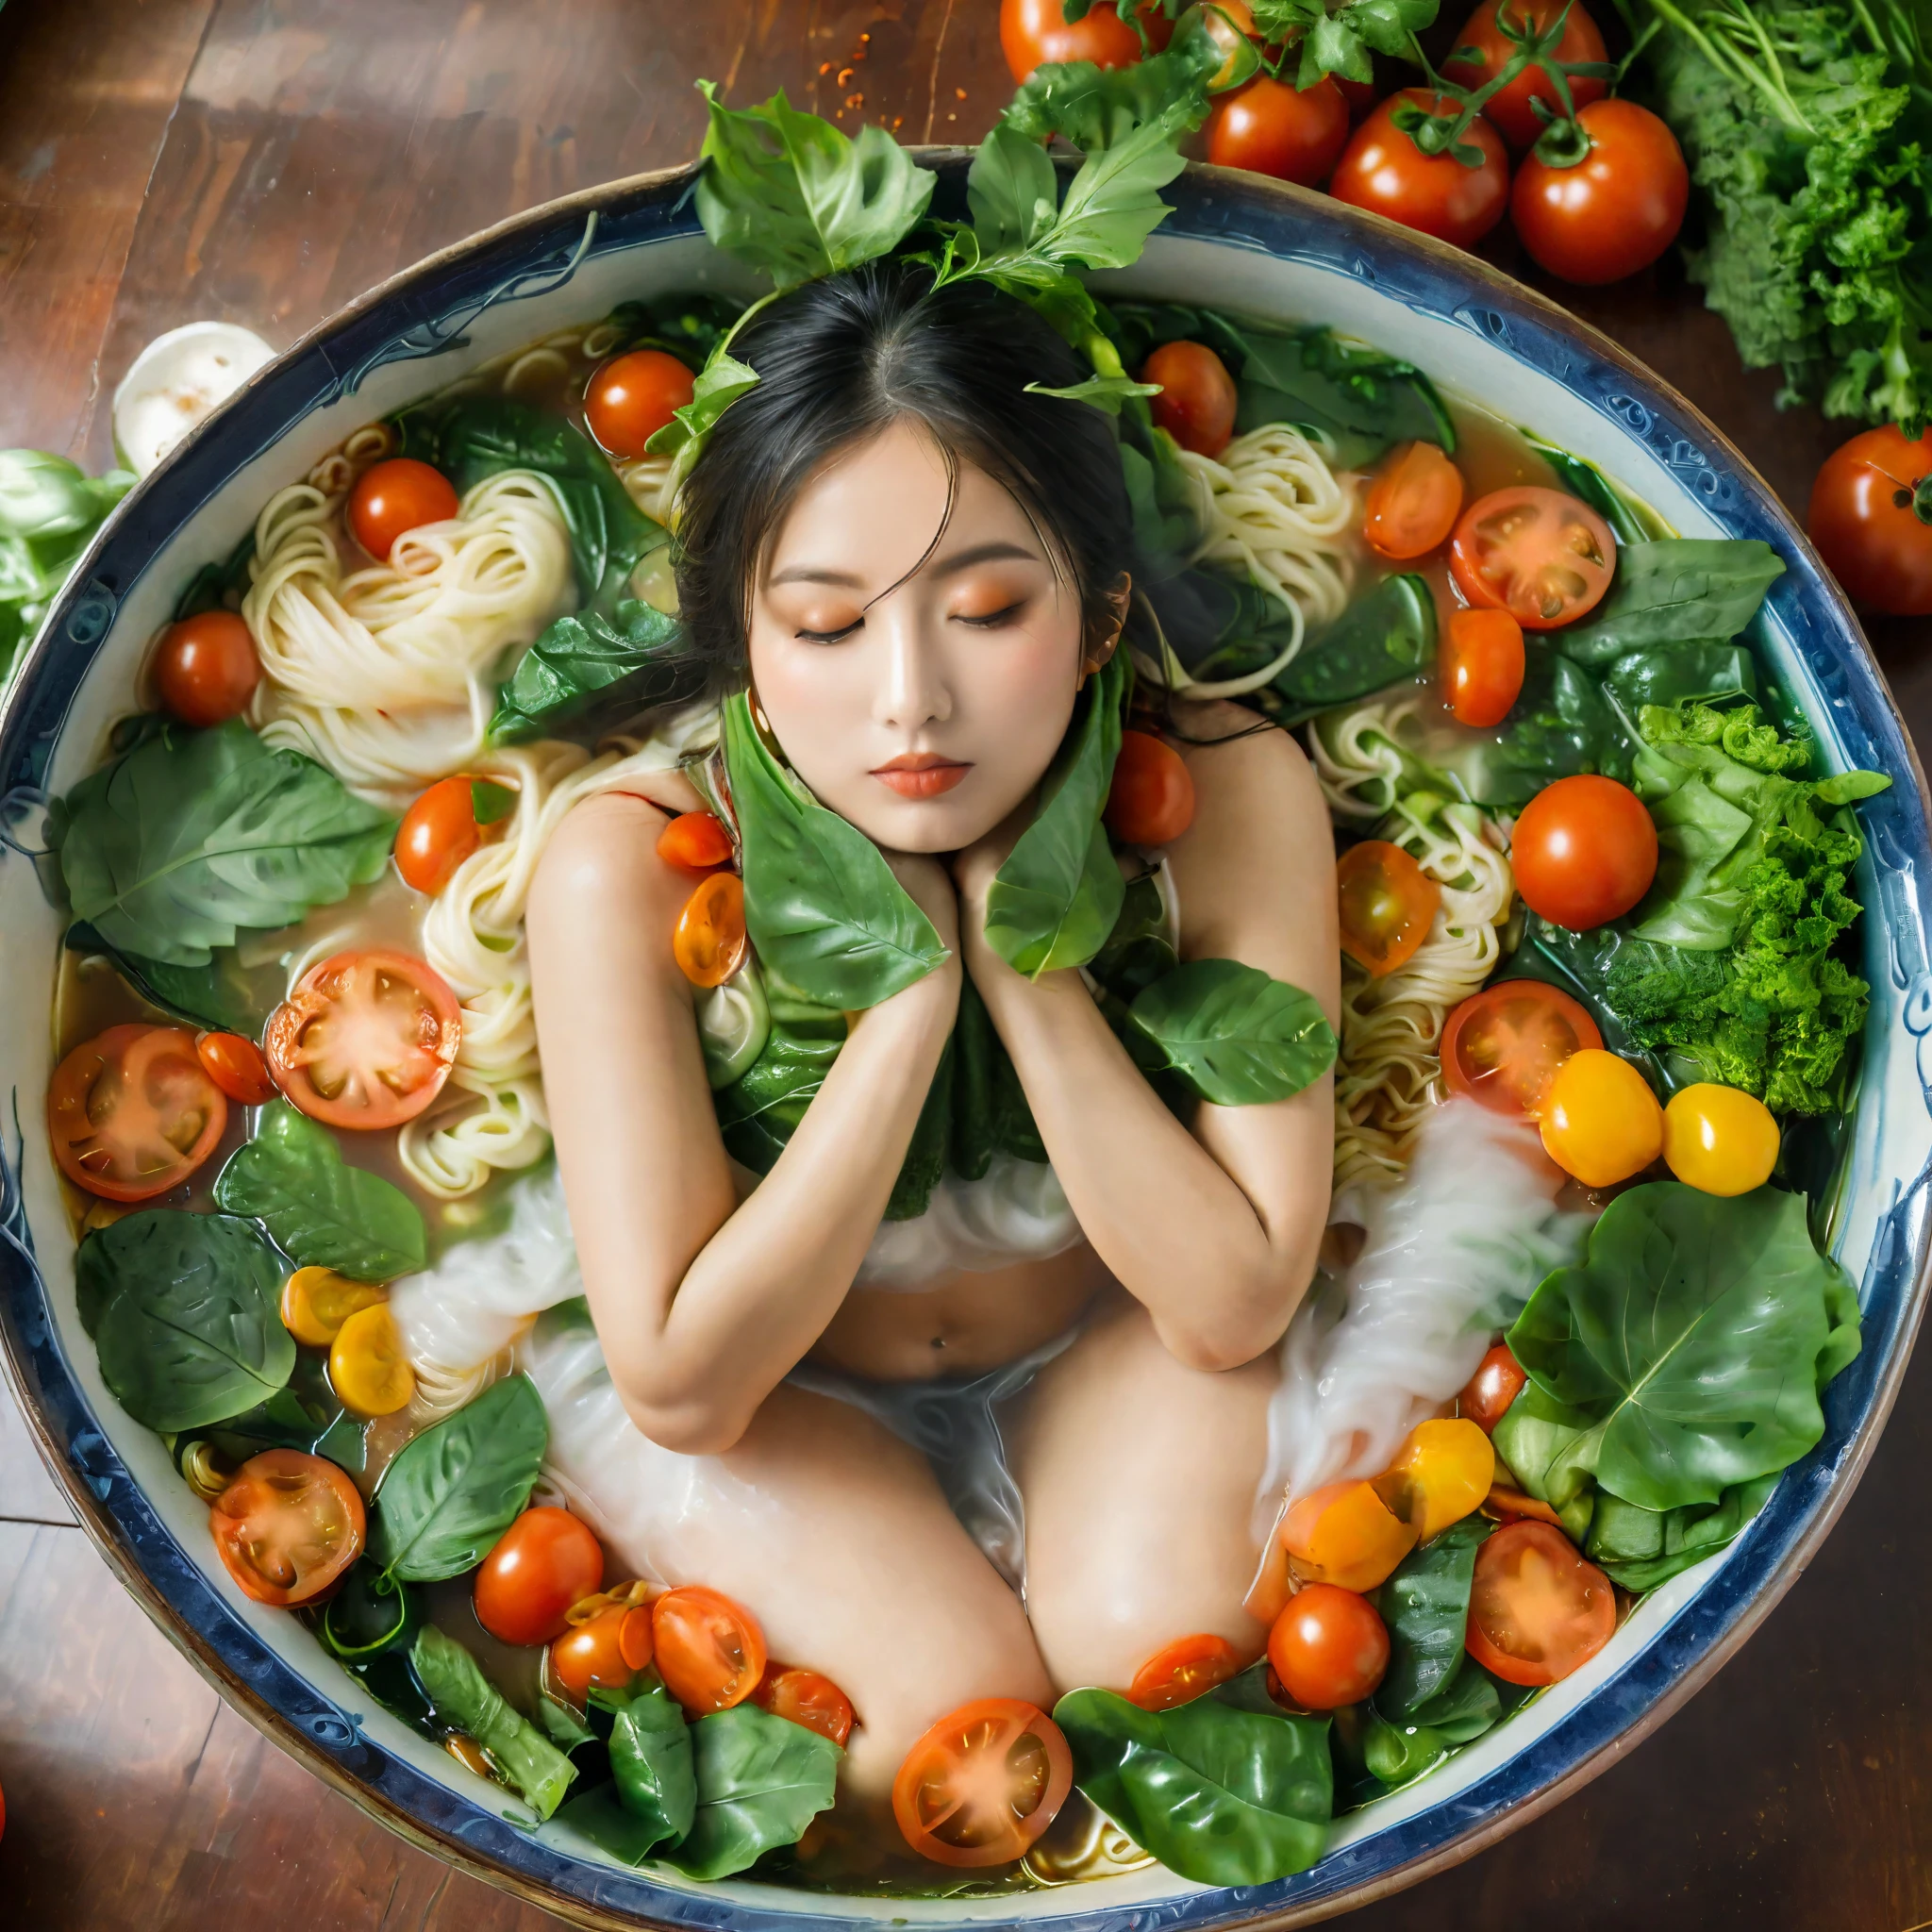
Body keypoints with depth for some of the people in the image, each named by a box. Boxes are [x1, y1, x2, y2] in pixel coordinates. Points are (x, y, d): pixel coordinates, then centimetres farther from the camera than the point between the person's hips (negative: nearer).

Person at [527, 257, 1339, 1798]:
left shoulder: (1233, 798, -25)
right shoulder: (633, 869, -29)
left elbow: (1231, 1308, -23)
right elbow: (681, 1386, -28)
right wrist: (912, 990, -36)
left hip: (1111, 1340, 2)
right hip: (786, 1392, -1)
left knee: (1156, 1650, -24)